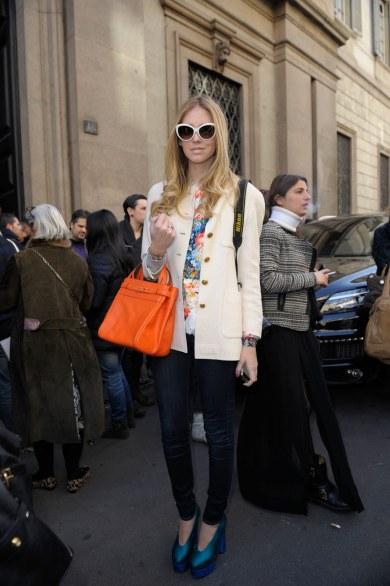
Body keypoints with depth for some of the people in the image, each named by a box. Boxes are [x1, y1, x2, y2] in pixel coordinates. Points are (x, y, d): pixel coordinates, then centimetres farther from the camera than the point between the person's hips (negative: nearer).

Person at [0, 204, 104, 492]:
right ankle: (74, 474, 24)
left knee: (39, 406, 14)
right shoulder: (77, 261, -4)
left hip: (34, 344, -1)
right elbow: (87, 302, 2)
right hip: (71, 342, 1)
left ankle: (46, 474, 27)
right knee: (72, 405, 13)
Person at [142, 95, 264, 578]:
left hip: (219, 332, -2)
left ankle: (213, 522, 35)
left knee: (219, 433, 10)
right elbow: (147, 270, 11)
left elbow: (249, 273, -1)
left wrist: (250, 340, -4)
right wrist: (156, 249, -12)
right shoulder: (160, 194, 8)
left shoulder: (244, 195, 0)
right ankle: (186, 516, 37)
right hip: (169, 330, 3)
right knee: (173, 431, 12)